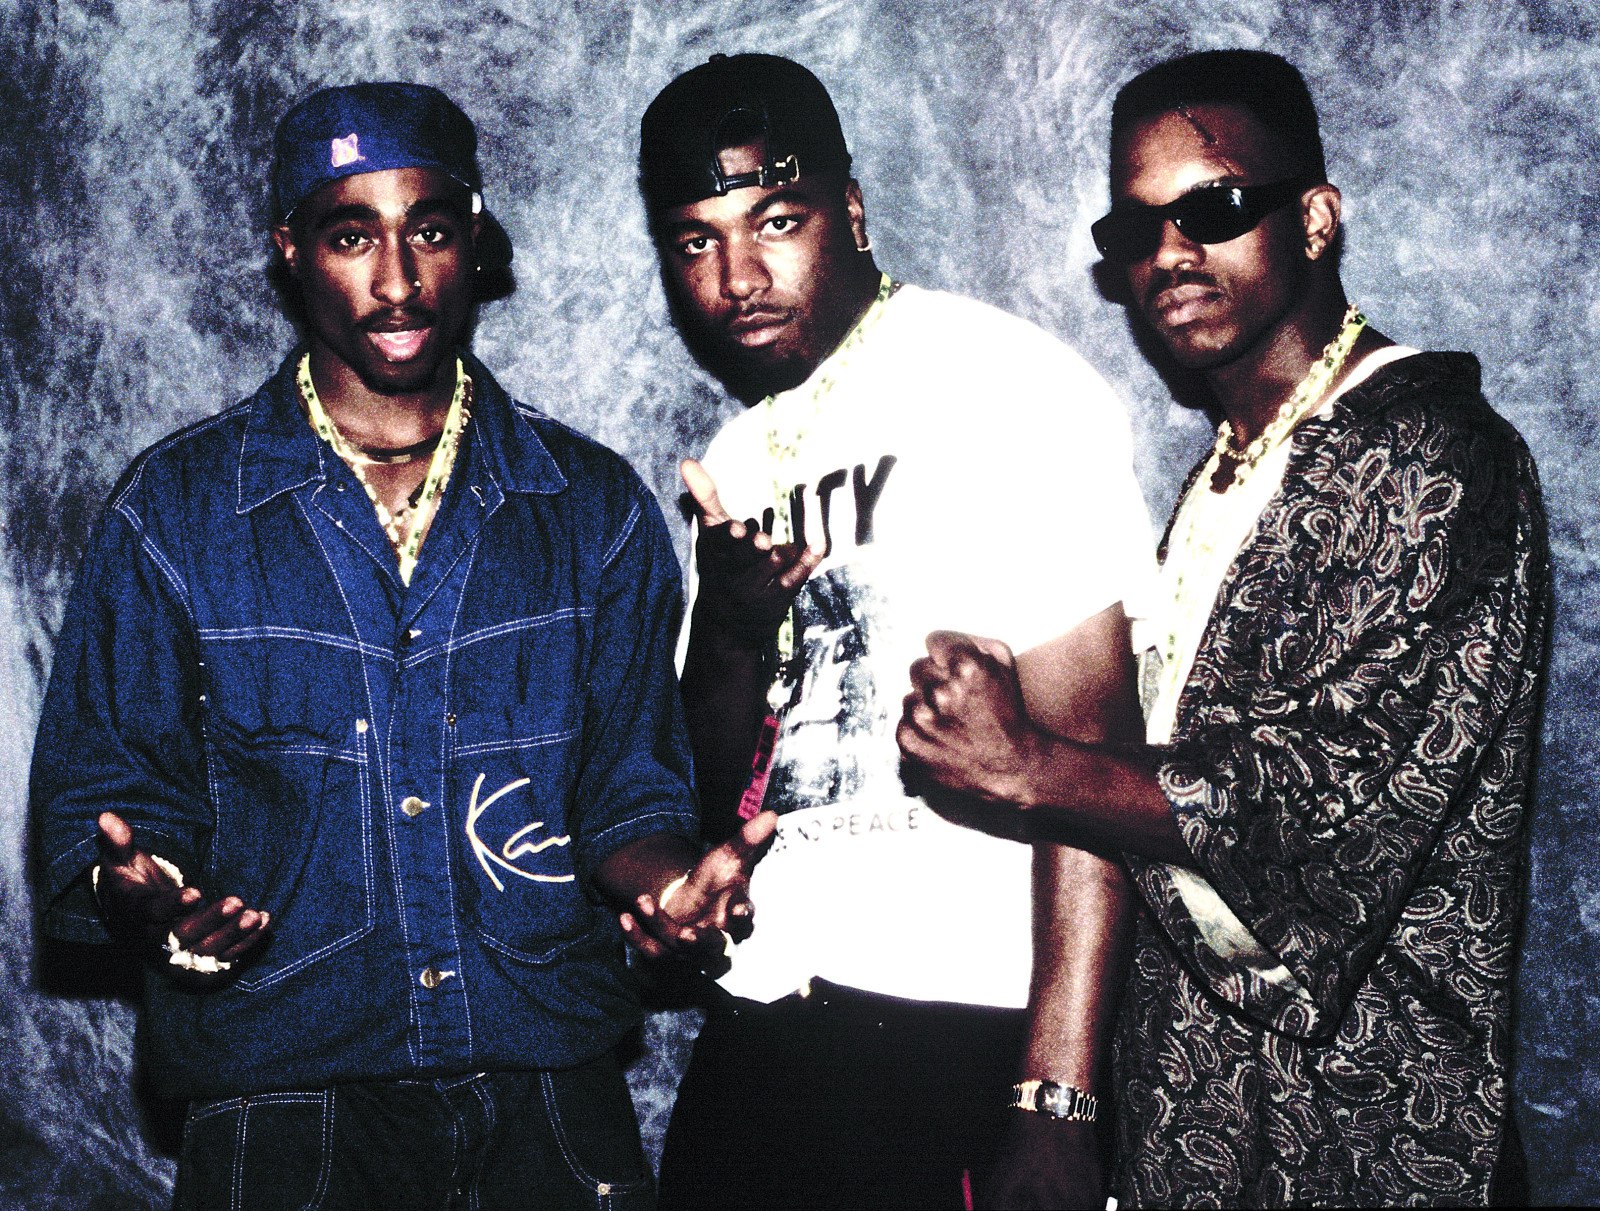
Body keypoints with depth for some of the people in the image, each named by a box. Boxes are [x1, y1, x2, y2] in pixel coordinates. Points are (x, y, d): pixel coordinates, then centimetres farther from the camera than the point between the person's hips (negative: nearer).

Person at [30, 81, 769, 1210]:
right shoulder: (175, 510, 0)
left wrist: (666, 875, -15)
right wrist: (147, 897, -18)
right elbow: (103, 800, 3)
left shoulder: (597, 505, 4)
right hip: (283, 1102, -1)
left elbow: (628, 791, 7)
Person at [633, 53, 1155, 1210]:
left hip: (963, 1030, -6)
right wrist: (730, 626, -6)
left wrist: (1056, 1102, -20)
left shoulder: (1006, 386, -9)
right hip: (761, 1025, 6)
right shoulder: (737, 460, 13)